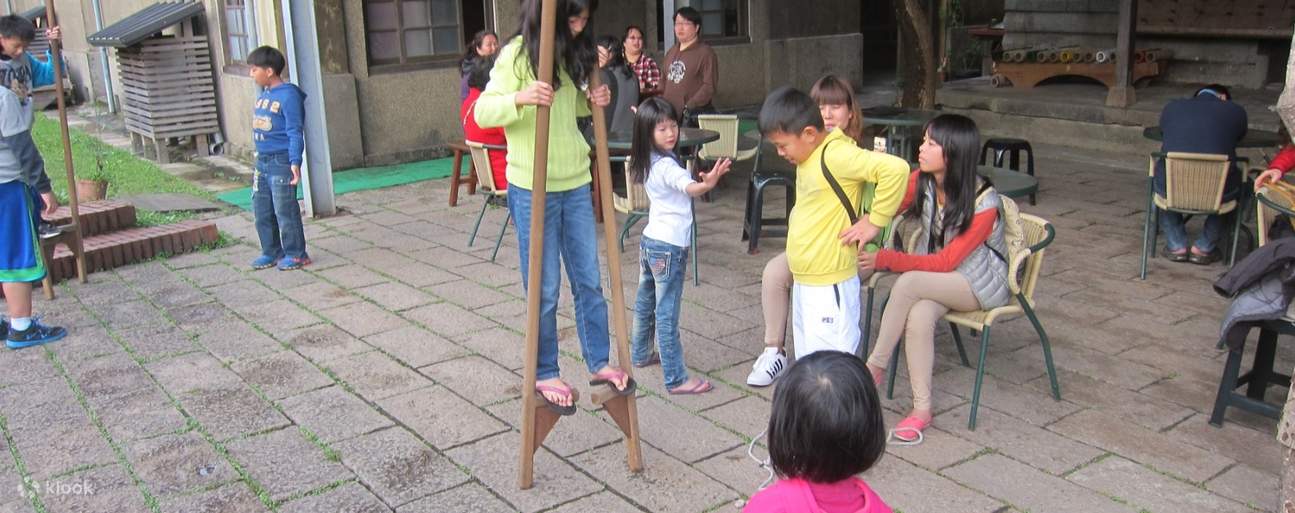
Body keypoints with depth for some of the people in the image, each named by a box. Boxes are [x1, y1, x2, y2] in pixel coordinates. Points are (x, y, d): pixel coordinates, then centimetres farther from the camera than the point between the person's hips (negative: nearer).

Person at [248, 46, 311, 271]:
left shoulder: (289, 95, -13)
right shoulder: (263, 94, 12)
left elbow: (295, 132, -16)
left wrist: (295, 162, -21)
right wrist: (259, 157, 20)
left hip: (281, 161, -8)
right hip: (262, 160, 9)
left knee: (285, 210, -2)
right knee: (262, 211, 13)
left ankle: (295, 254, 9)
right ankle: (272, 252, 24)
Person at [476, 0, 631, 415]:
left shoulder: (572, 54, 7)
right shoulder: (517, 54, -12)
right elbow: (483, 113, -16)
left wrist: (592, 101, 0)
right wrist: (520, 98, -35)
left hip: (576, 184, 6)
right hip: (533, 189, -6)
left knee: (589, 280, 12)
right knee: (544, 288, 3)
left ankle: (599, 363, 26)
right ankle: (544, 375, 19)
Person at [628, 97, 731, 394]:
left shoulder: (647, 161, 6)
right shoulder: (667, 165, -21)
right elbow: (690, 188, -40)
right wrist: (709, 182, -61)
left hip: (650, 240, 10)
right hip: (669, 247, -10)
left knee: (645, 302, 22)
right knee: (667, 313, -7)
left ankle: (641, 355, 39)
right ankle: (676, 379, -3)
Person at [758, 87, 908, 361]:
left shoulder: (836, 155, -20)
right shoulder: (808, 156, 8)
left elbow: (896, 168, -28)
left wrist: (875, 222, -21)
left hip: (830, 287, -9)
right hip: (804, 283, 9)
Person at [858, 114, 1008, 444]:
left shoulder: (983, 204, -24)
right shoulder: (922, 180, -7)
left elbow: (946, 262, -25)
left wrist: (885, 259, -31)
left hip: (980, 284, -5)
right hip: (936, 277, 5)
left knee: (908, 283, -33)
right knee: (919, 316, -31)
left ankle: (874, 367, -19)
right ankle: (922, 409, -23)